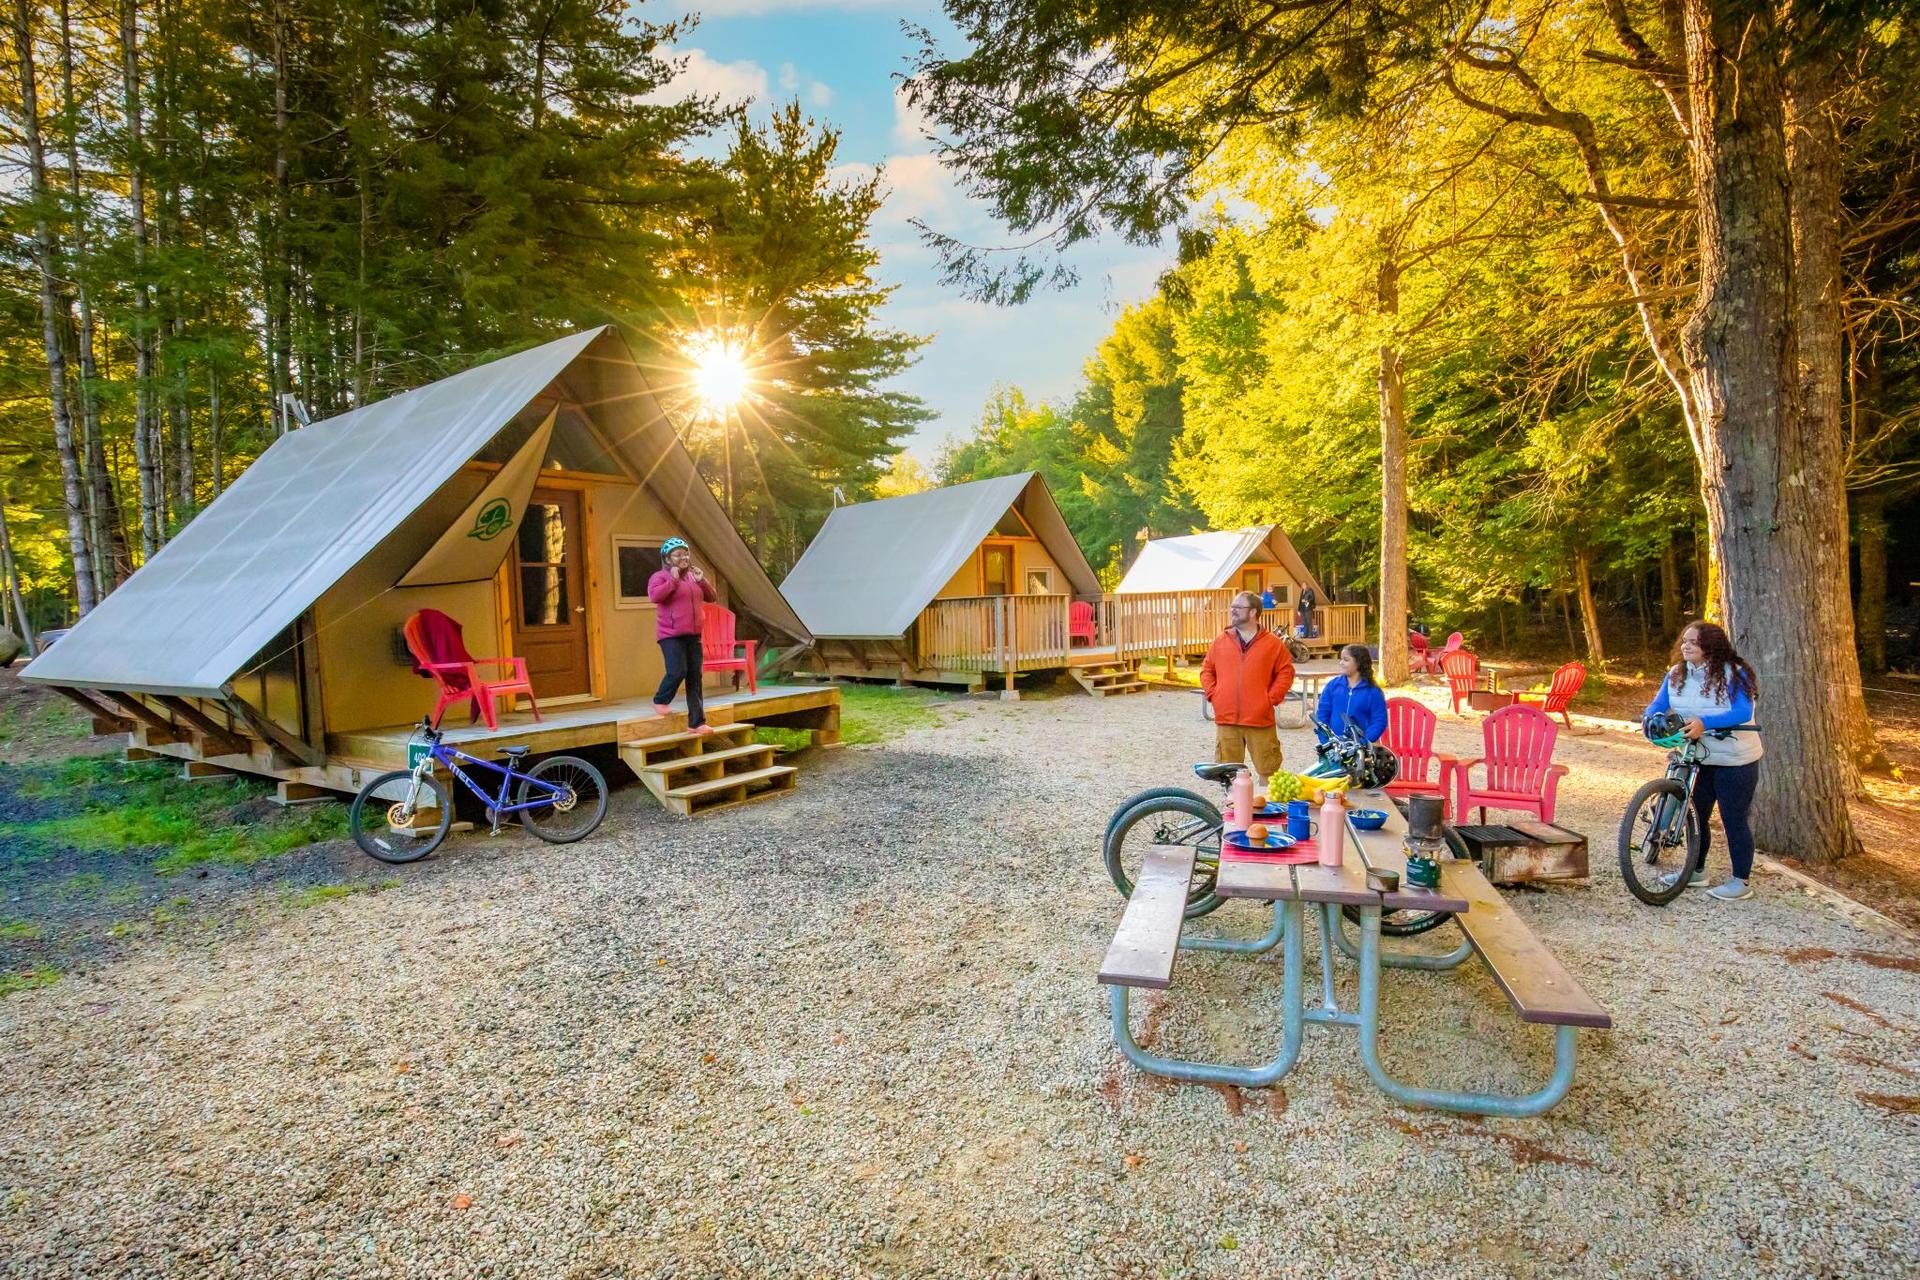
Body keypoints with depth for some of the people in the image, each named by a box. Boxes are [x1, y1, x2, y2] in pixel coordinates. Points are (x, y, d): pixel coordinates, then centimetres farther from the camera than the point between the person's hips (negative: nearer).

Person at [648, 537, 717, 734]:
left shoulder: (693, 577, 15)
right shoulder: (660, 577, -4)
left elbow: (712, 597, 14)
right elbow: (654, 596, -23)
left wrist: (702, 581, -1)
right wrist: (673, 580, -18)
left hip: (693, 635, 6)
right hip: (671, 635, -6)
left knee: (694, 678, 3)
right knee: (677, 672, -17)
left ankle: (697, 722, 7)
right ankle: (660, 701, 15)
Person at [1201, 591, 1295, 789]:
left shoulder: (1272, 643, 0)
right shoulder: (1220, 640, 8)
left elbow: (1285, 672, 1)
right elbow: (1206, 670, 14)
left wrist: (1271, 698, -6)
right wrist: (1213, 694, 2)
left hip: (1260, 720, -2)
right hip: (1226, 720, 3)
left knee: (1267, 768, 5)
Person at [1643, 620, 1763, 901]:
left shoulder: (1733, 674, -16)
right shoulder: (1676, 675, 2)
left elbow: (1742, 712, -25)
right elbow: (1660, 702, -2)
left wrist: (1704, 723, -38)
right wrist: (1650, 717, -25)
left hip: (1734, 761, -6)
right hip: (1697, 759, 6)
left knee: (1734, 821, 2)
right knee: (1696, 816, 15)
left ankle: (1740, 882, 14)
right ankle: (1696, 871, 30)